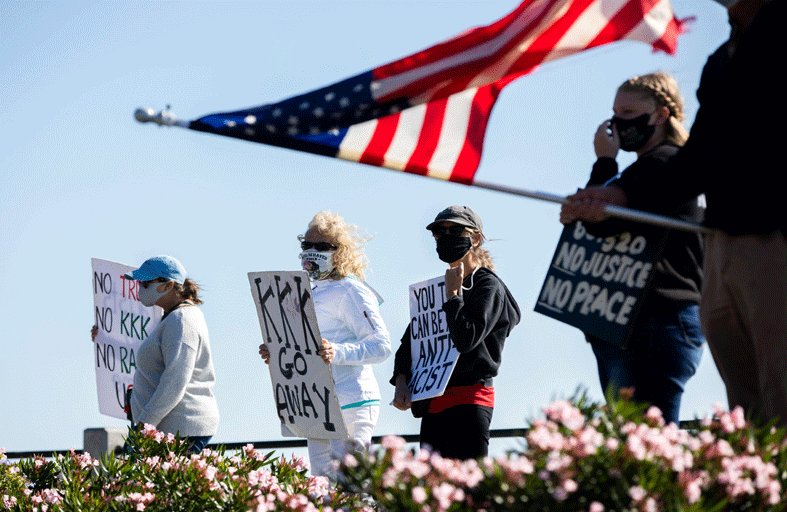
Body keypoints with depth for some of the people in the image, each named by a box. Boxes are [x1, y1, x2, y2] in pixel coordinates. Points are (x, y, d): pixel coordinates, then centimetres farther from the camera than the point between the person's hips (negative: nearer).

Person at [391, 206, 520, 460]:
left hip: (470, 401, -7)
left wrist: (453, 293, -7)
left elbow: (466, 339, -17)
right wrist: (401, 382, -1)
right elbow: (408, 343, 16)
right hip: (433, 405, 8)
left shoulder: (488, 286, -2)